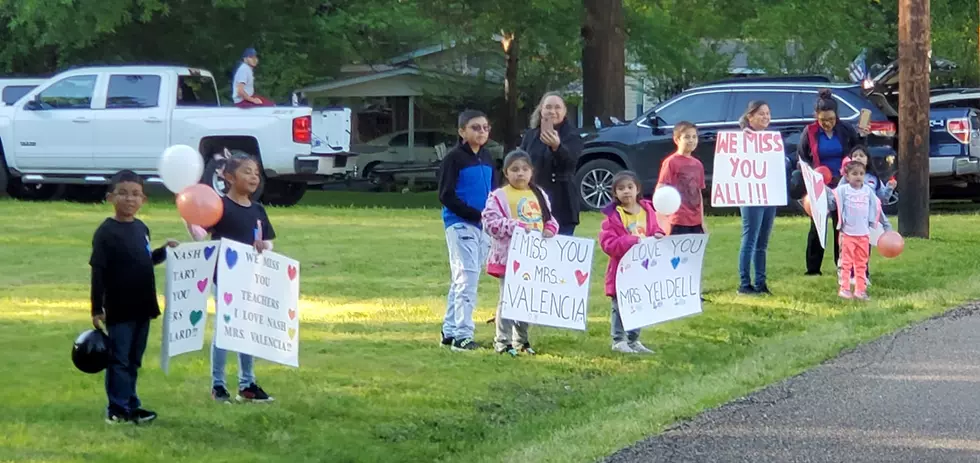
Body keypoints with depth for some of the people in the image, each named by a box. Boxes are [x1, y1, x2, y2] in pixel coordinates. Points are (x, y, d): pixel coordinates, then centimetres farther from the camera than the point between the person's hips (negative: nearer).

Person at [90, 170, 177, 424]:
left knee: (134, 360, 14)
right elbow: (98, 272, -13)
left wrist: (164, 251, 3)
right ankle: (118, 410, 4)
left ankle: (130, 405, 23)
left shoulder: (141, 229, 9)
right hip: (118, 309, -7)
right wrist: (96, 310, -15)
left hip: (143, 307, 7)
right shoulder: (106, 232, -12)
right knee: (118, 359, -1)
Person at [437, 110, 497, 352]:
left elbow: (494, 192, 19)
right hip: (460, 224, -7)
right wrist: (475, 214, -18)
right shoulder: (454, 158, -8)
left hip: (483, 226, 7)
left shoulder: (487, 158, 13)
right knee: (467, 277, -13)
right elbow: (446, 196, -12)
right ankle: (462, 335, -13)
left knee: (462, 280, 13)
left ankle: (450, 330, 21)